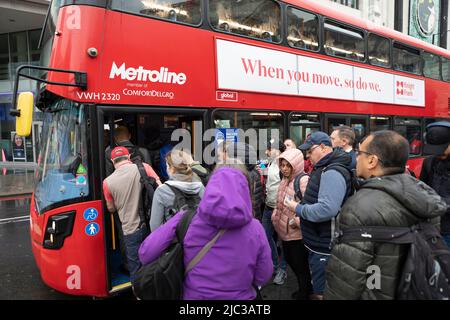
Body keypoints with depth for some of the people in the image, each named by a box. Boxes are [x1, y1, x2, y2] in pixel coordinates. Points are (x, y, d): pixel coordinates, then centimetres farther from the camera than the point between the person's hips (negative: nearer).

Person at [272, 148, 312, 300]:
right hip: (285, 230, 9)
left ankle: (305, 293, 27)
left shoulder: (303, 180, -18)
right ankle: (304, 289, 40)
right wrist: (275, 216, 10)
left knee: (300, 264, 6)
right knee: (290, 260, 21)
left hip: (297, 232, -9)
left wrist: (297, 221, -24)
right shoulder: (285, 180, 10)